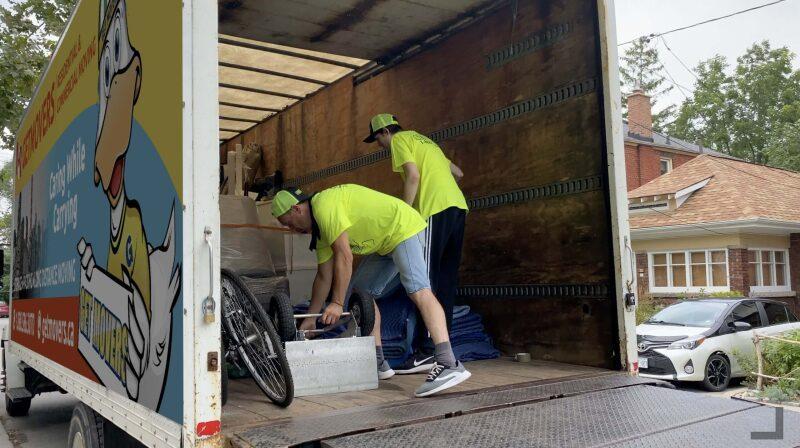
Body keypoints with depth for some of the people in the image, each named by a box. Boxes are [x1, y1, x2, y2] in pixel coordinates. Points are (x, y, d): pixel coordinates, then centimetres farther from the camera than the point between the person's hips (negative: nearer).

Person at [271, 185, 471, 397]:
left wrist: (337, 303, -17)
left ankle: (448, 364, -36)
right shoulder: (319, 227, 13)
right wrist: (310, 319, 19)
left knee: (418, 291, -25)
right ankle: (378, 363, 13)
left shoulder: (324, 205, -18)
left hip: (403, 228, -11)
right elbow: (324, 276, 17)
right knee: (364, 295, 11)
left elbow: (344, 256, -22)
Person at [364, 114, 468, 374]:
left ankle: (426, 351, -12)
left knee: (426, 281, -10)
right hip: (458, 206, 9)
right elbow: (458, 173, 31)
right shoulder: (424, 140, 30)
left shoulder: (399, 140, 5)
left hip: (436, 210, -9)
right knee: (447, 281, 7)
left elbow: (413, 176, -11)